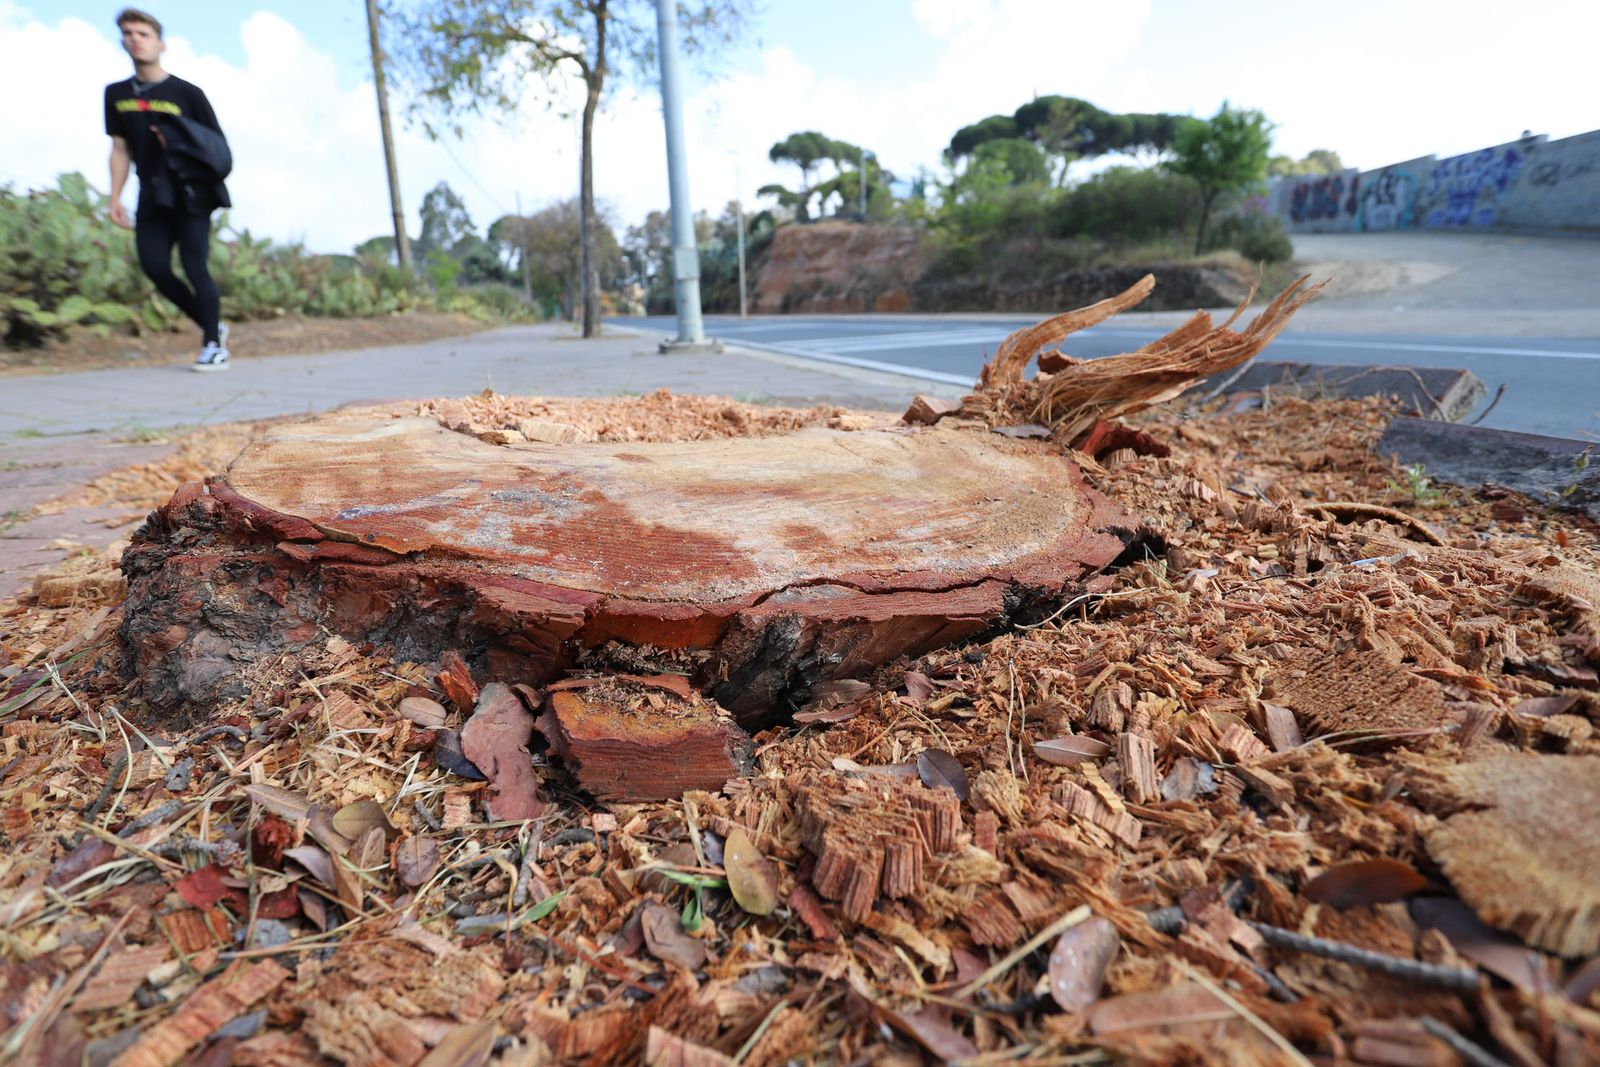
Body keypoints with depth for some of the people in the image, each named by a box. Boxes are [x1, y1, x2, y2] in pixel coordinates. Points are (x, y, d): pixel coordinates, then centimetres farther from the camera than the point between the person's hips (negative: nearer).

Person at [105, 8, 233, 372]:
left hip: (191, 192, -4)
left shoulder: (187, 92, 1)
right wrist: (115, 198, 8)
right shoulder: (117, 94, 13)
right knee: (154, 266, -6)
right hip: (152, 195, 5)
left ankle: (214, 346, -4)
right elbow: (120, 149, 14)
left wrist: (181, 147, -14)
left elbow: (217, 147, 2)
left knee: (194, 266, -11)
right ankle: (212, 325, 9)